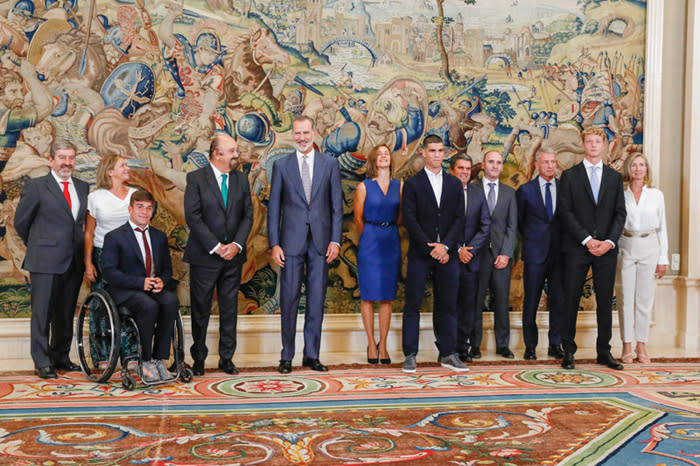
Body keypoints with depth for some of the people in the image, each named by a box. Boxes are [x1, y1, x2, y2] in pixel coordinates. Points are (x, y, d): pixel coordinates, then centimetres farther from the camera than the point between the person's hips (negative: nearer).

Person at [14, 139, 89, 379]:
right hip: (45, 261, -5)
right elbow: (20, 222, 3)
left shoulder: (82, 187, 11)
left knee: (66, 313, 11)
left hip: (73, 261, 5)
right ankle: (42, 363, 6)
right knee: (42, 312, -1)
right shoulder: (36, 186, -3)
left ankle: (60, 357, 23)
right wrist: (38, 246, 11)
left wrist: (79, 250, 12)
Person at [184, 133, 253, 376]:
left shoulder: (241, 179, 9)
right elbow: (193, 218, -11)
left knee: (230, 308, 8)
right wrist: (216, 247, -14)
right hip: (204, 256, -3)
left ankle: (226, 358, 18)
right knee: (201, 310, 5)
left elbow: (248, 216, 6)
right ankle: (198, 359, 18)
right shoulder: (196, 179, -4)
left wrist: (236, 244, -9)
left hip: (233, 256, 4)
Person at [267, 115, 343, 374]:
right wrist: (274, 244, -3)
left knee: (317, 299, 5)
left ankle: (312, 355, 14)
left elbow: (336, 204, 6)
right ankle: (287, 356, 12)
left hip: (320, 241, 1)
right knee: (289, 299, 1)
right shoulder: (281, 165, 5)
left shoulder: (329, 163, 7)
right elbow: (274, 207, 5)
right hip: (291, 241, -1)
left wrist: (335, 240, -2)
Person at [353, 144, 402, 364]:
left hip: (391, 242, 2)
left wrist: (388, 235, 12)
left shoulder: (399, 186, 8)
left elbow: (402, 215, 13)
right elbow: (358, 218, 6)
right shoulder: (364, 187, 0)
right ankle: (371, 345, 9)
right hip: (370, 241, -2)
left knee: (387, 296, 3)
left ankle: (383, 345, 10)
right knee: (368, 295, 0)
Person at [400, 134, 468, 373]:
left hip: (447, 254, 3)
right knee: (413, 304, 0)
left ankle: (448, 354, 13)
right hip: (420, 254, -3)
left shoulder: (455, 184, 12)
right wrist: (430, 248, -11)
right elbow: (409, 219, -5)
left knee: (447, 305, 5)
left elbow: (459, 218, 6)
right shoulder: (412, 183, 3)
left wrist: (445, 245, -8)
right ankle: (410, 355, 6)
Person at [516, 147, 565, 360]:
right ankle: (530, 346, 12)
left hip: (559, 253, 1)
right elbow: (519, 222, 11)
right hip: (535, 254, -1)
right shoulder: (525, 190, 3)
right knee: (531, 301, 3)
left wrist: (566, 244, 3)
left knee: (559, 301, 4)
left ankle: (555, 345, 15)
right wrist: (531, 240, 8)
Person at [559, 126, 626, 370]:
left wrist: (610, 241, -7)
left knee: (605, 301, 6)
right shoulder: (569, 175, 4)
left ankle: (604, 352, 14)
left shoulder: (614, 177, 12)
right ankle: (568, 351, 9)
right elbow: (566, 212, -3)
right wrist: (587, 240, -12)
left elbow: (620, 213, 8)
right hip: (577, 248, -2)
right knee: (571, 300, 0)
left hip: (607, 248, 3)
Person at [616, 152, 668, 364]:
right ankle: (627, 346, 7)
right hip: (625, 247, 0)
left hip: (649, 246, 1)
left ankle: (641, 346, 11)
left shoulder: (656, 195, 6)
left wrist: (663, 259, 3)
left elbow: (662, 228, 8)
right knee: (626, 298, 0)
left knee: (645, 299, 3)